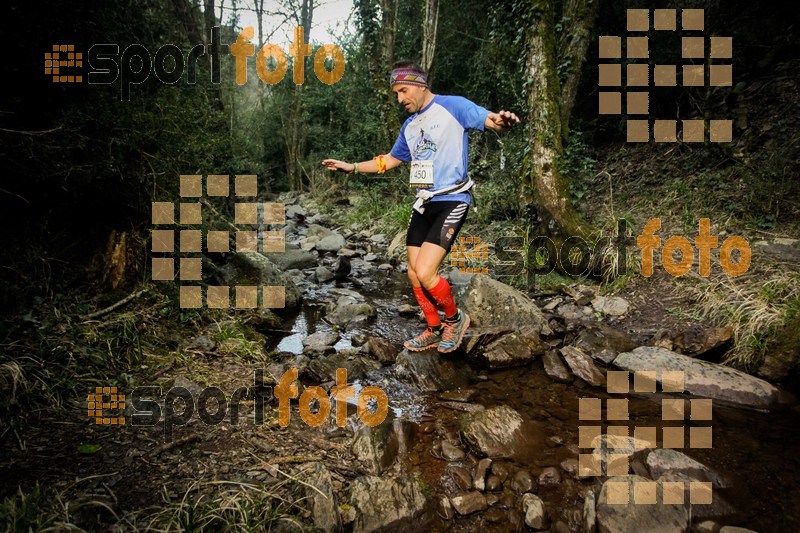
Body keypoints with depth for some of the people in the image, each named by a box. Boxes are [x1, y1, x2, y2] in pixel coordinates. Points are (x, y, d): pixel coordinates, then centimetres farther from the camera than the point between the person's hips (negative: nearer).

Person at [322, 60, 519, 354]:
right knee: (414, 274, 7)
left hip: (452, 201, -8)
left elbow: (489, 119, -18)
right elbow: (391, 159, 27)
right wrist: (352, 167, 20)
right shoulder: (409, 125, 16)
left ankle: (455, 318, 11)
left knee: (425, 273, -17)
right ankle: (434, 330, 25)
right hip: (423, 204, 8)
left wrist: (501, 120, -43)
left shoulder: (453, 106, -6)